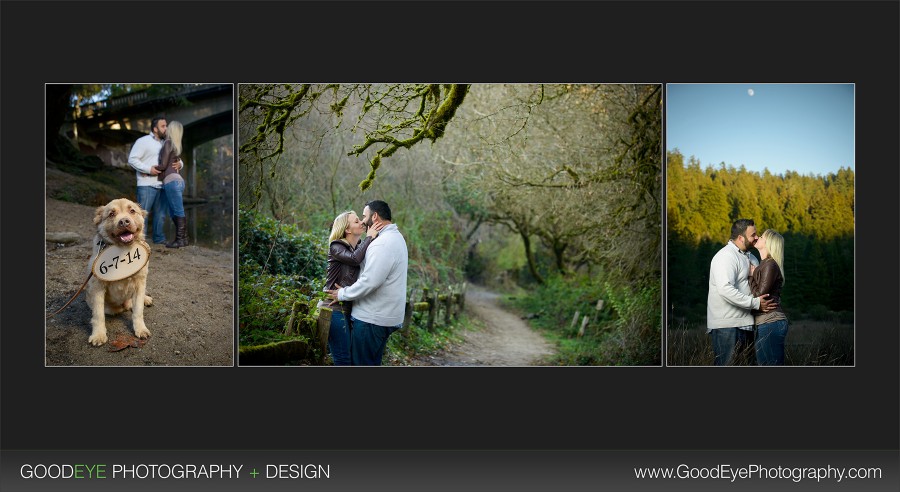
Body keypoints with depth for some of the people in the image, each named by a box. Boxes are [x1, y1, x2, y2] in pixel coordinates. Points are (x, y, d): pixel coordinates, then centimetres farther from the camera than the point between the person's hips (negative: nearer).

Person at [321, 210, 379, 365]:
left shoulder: (360, 247, 13)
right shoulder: (336, 247, -7)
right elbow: (354, 259, -26)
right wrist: (369, 237, -15)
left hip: (349, 309, 7)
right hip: (335, 308, -7)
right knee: (343, 359, -7)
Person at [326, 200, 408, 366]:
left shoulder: (383, 243, -20)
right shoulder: (395, 237, 14)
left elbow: (369, 282, -25)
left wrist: (342, 294, -12)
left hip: (372, 319, -10)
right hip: (383, 315, 10)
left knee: (361, 362, -2)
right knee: (372, 361, 17)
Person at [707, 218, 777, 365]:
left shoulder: (747, 255, 16)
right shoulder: (726, 256, -15)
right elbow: (725, 289, -28)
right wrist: (756, 303, -23)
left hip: (744, 324, 10)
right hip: (726, 325, -10)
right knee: (727, 364, -8)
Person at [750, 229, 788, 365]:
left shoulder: (770, 265, -12)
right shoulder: (763, 265, 18)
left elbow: (759, 294, -16)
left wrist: (751, 276, -4)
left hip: (770, 324, -10)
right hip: (768, 324, 10)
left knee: (771, 364, -7)